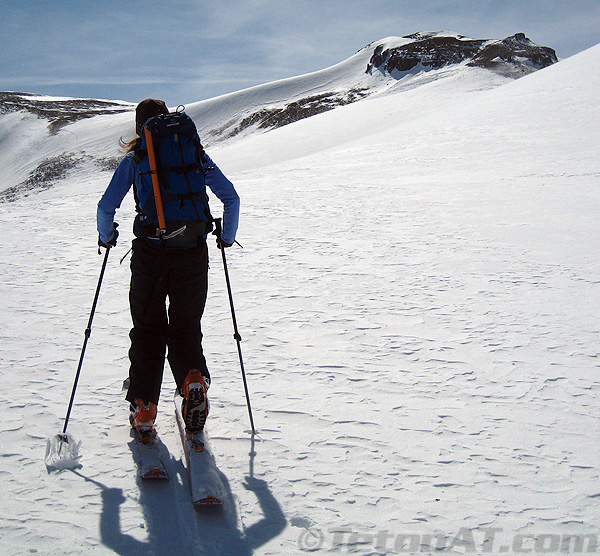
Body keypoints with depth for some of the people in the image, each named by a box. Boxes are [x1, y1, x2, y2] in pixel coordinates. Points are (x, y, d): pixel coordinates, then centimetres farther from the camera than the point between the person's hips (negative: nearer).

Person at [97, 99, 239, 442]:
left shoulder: (134, 160, 5)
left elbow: (106, 207, -1)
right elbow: (231, 198, 5)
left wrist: (107, 237, 18)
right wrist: (227, 237, 18)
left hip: (150, 256, -1)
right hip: (192, 255, 1)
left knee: (147, 331, 14)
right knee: (186, 328, 16)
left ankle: (144, 411, 9)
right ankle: (194, 379, -13)